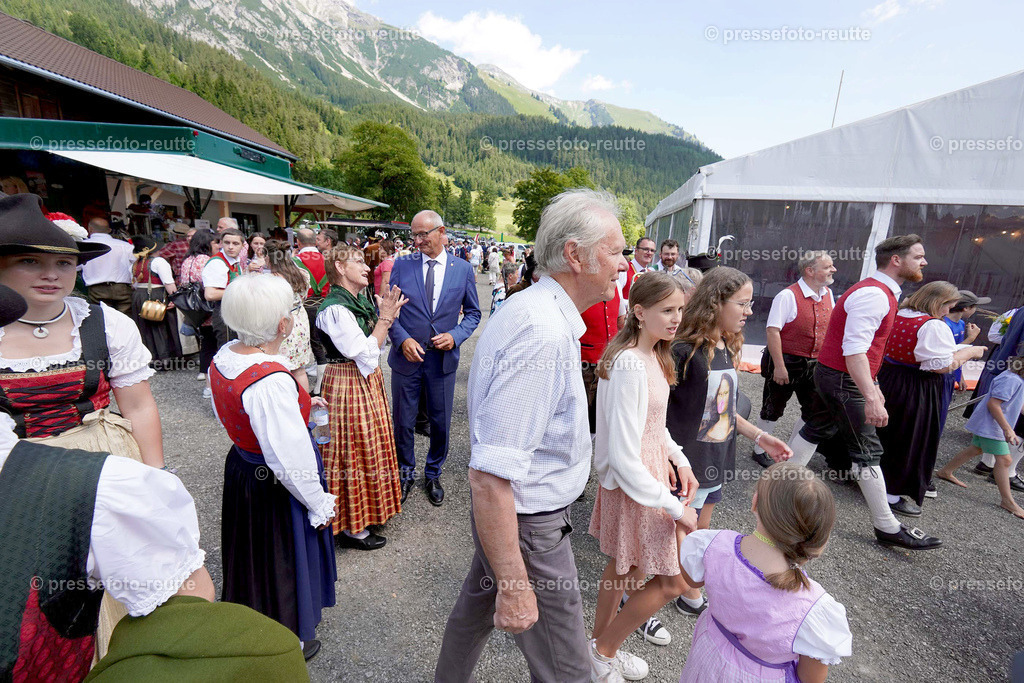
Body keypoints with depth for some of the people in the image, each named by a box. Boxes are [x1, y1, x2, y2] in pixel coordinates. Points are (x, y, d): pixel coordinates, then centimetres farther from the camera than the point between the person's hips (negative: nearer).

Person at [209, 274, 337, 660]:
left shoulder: (223, 357, -7)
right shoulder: (272, 381, -35)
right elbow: (290, 460, -30)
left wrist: (296, 404, 10)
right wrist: (320, 504, -16)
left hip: (240, 467, 9)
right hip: (274, 487, -9)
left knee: (253, 554, 32)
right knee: (281, 560, 17)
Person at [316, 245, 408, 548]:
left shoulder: (360, 300, 7)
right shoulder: (334, 308, -21)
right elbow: (365, 353, -24)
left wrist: (387, 316, 2)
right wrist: (385, 317, -20)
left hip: (368, 381, 9)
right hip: (348, 385, -9)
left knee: (366, 448, 20)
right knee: (353, 451, 3)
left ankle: (365, 510, 39)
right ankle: (350, 527, 20)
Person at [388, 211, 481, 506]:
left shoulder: (463, 269, 0)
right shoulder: (401, 265, -1)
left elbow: (473, 312, 6)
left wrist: (455, 336, -11)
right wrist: (402, 339, -14)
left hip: (443, 358, 0)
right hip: (407, 356, 0)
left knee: (441, 423, 12)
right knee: (403, 422, 12)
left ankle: (433, 475, 36)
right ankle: (406, 473, 37)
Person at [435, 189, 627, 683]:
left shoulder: (534, 310, 3)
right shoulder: (543, 335, -30)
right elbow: (490, 477, -32)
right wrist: (516, 586, -24)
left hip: (514, 512, 10)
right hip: (530, 526, -10)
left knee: (478, 604, 31)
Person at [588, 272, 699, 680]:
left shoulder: (653, 355, 3)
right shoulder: (630, 365, -28)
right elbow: (624, 457, -27)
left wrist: (679, 459, 4)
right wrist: (675, 508, -20)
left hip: (652, 468, 9)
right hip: (634, 482, -9)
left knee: (624, 568, 22)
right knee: (675, 581, 7)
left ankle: (600, 642, 44)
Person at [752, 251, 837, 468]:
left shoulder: (828, 295, 6)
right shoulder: (788, 296, -17)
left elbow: (831, 329, 17)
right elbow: (773, 331, -20)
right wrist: (779, 366, -22)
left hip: (815, 365, 7)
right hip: (787, 362, -7)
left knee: (814, 411, 14)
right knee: (773, 410, 6)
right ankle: (759, 451, 24)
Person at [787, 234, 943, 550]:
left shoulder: (880, 292, 15)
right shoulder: (873, 295, -19)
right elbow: (854, 350, -28)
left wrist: (873, 385, 24)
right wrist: (870, 398, -31)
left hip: (837, 378, 10)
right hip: (843, 381, -10)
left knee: (817, 430, 17)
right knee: (867, 452, -1)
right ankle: (887, 527, 11)